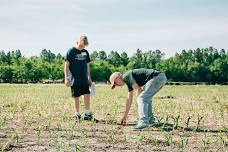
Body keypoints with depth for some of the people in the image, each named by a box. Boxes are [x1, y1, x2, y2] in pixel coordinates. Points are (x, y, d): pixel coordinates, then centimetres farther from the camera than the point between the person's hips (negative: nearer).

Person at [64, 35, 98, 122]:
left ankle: (87, 115, 9)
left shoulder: (85, 52, 11)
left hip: (84, 80, 4)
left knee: (87, 95, -1)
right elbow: (66, 65, -5)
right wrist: (66, 78, -10)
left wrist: (89, 78, 16)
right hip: (75, 80, -4)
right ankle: (77, 115, 15)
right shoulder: (71, 51, -5)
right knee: (76, 97, 3)